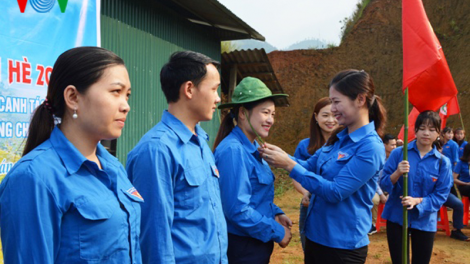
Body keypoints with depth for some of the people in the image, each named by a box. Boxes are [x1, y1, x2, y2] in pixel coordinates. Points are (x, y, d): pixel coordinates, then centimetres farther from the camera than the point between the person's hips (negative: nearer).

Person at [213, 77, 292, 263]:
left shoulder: (253, 148, 7)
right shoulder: (233, 150, -21)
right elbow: (237, 209, -25)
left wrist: (276, 213, 3)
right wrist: (277, 232, -15)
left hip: (257, 244, 9)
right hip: (242, 248, -9)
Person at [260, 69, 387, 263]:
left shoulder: (371, 147, -20)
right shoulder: (339, 137, 6)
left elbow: (335, 192, -24)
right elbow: (310, 167, 11)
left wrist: (290, 165, -23)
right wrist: (282, 156, -8)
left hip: (343, 245, -8)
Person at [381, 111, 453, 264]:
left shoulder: (443, 162, -3)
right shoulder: (398, 153, -4)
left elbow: (441, 195, -5)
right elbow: (383, 184, -6)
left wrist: (417, 201, -21)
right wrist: (397, 174, -26)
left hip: (425, 221, 1)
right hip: (396, 217, -1)